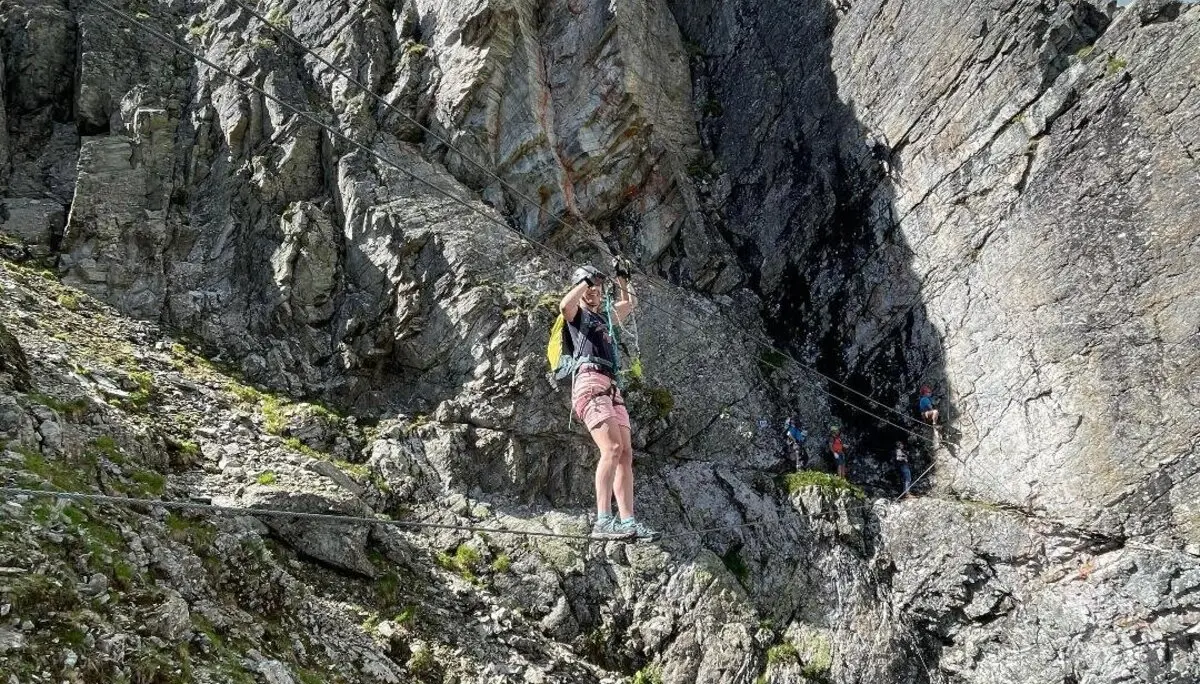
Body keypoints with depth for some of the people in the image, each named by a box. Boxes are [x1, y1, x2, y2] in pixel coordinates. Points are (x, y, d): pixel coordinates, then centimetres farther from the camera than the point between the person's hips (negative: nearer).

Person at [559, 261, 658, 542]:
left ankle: (627, 521, -9)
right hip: (590, 381, -8)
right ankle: (603, 521, -30)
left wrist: (622, 280, 33)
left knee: (625, 454, -4)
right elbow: (564, 305, -15)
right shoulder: (577, 314, 10)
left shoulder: (606, 316, 30)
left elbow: (630, 303, 47)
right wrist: (586, 280, -5)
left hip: (612, 387, 8)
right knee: (612, 448, -23)